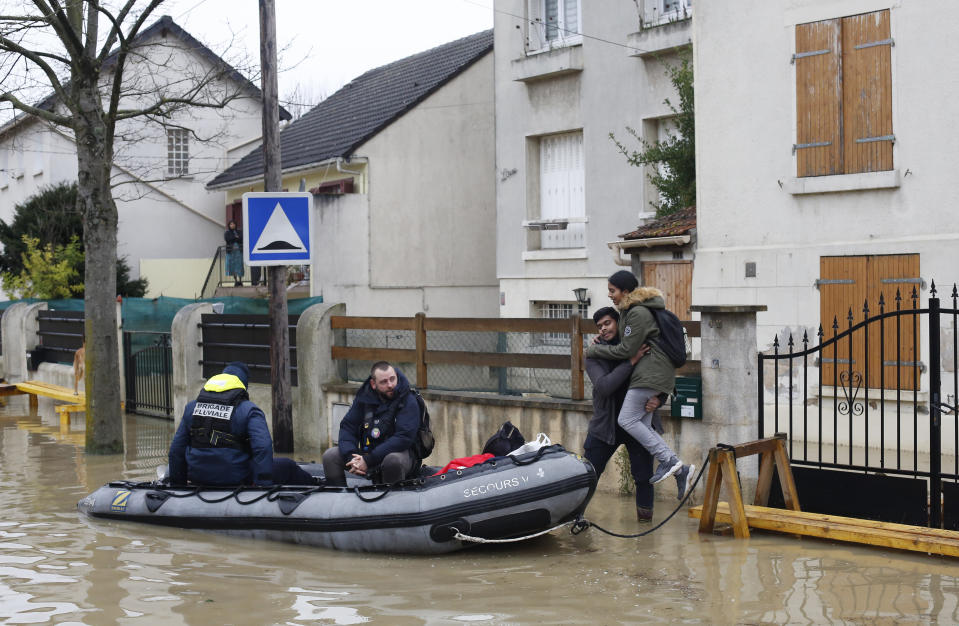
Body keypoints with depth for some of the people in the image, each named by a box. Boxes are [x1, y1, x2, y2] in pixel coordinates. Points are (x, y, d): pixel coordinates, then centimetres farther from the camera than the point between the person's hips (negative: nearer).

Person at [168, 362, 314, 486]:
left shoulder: (191, 407, 10)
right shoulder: (249, 410, -7)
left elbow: (176, 449, 13)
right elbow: (263, 448, -19)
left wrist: (177, 483, 22)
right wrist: (263, 485, -17)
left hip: (199, 479, 6)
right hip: (235, 479, -5)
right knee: (288, 467, 13)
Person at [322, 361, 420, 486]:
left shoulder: (408, 402, -13)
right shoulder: (364, 397, 2)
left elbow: (403, 438, -23)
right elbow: (347, 427, 1)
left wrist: (369, 460, -28)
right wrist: (350, 457, -19)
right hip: (367, 451, 5)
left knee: (393, 460, -39)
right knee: (330, 456, -10)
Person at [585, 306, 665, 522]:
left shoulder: (641, 348, 0)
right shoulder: (594, 356, -4)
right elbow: (604, 386, -22)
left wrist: (658, 399, -21)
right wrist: (631, 361, -29)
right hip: (605, 424, 0)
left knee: (643, 477, 1)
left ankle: (645, 518, 17)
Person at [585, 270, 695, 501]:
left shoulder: (638, 313, -14)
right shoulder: (629, 310, 18)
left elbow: (626, 350, -14)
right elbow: (625, 342, 28)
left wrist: (594, 350, -5)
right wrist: (602, 343, 13)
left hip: (651, 371, -10)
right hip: (650, 371, 10)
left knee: (627, 419, -13)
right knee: (642, 425, 4)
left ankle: (668, 460, -14)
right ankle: (680, 469, -1)